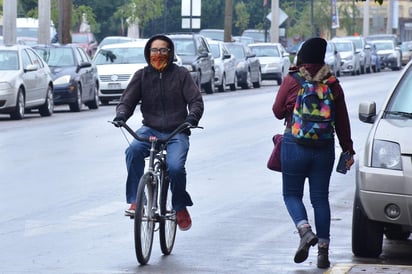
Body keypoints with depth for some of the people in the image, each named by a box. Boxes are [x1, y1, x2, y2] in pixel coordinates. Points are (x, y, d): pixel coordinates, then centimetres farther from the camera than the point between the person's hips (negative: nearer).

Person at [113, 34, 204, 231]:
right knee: (133, 151, -32)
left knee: (175, 167, -27)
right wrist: (121, 115, -18)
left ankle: (181, 208, 0)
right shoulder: (142, 75, 9)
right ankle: (135, 201, -26)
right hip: (150, 130, 2)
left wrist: (192, 117, -22)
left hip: (176, 133, -1)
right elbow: (127, 100, 5)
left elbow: (196, 100, -1)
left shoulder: (181, 74, 5)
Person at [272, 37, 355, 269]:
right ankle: (323, 248, 5)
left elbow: (278, 111, 1)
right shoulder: (333, 84, 1)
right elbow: (342, 121, 5)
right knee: (320, 197, 8)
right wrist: (348, 150, 12)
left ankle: (305, 231, -17)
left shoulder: (292, 81, -7)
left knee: (292, 194, 9)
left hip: (295, 144, -3)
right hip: (325, 148, 3)